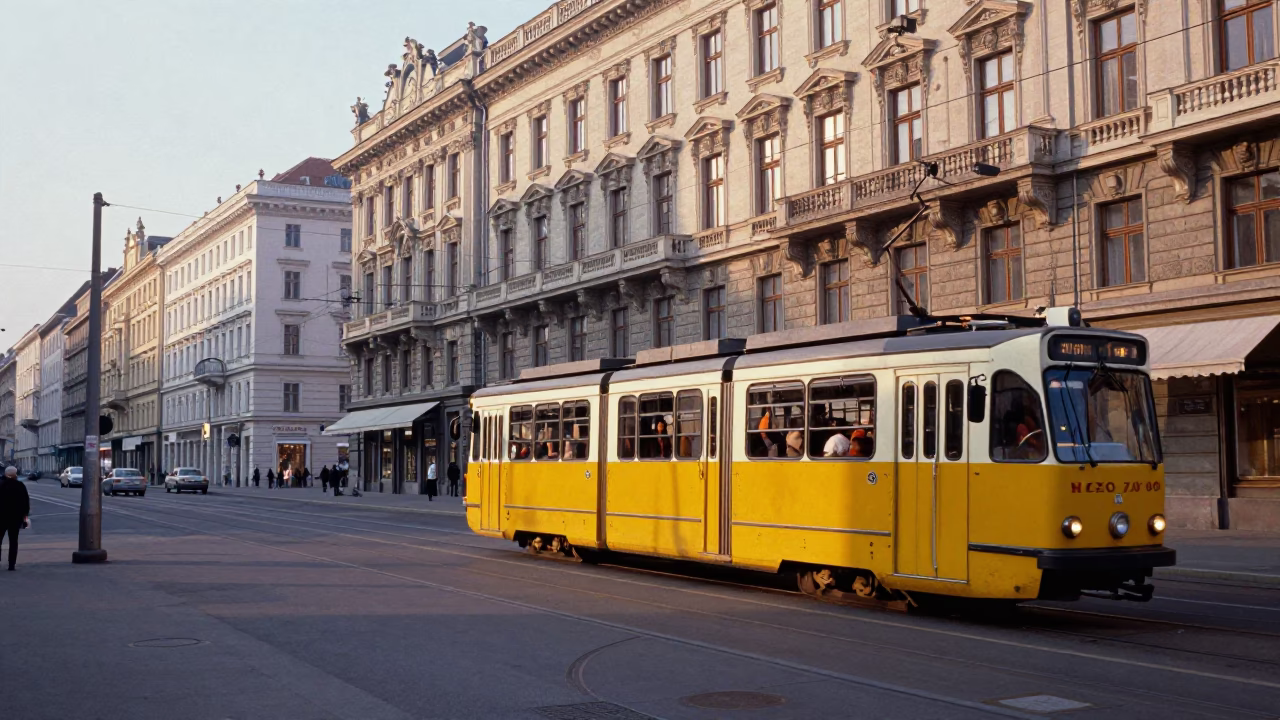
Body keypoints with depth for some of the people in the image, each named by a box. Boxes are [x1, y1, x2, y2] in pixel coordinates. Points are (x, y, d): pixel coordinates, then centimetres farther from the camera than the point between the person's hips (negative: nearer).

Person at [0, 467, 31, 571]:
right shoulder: (20, 486, -3)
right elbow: (26, 501, -1)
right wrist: (25, 514, 6)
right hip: (16, 517, 1)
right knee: (13, 541, 5)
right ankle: (12, 565, 1)